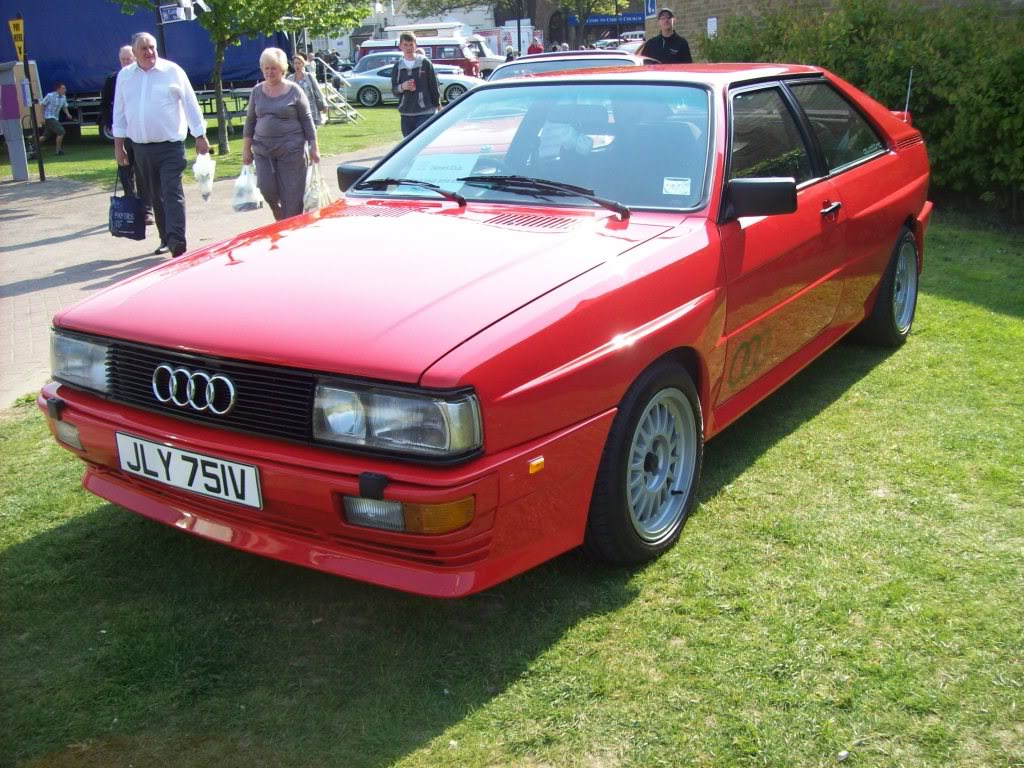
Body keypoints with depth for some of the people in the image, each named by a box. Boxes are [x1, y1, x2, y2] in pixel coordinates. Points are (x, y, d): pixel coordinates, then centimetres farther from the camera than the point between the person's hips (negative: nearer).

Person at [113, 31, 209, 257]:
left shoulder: (172, 71, -3)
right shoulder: (125, 76, 7)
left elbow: (191, 105, -1)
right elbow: (119, 112, 12)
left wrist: (200, 137, -2)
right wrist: (118, 145, 10)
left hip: (170, 145, -4)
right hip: (141, 147, 4)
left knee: (172, 194, -12)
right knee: (155, 196, 11)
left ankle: (177, 242, -16)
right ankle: (166, 239, 22)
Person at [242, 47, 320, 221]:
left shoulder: (294, 90, -1)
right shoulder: (257, 91, 9)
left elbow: (307, 120, 1)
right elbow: (250, 120, 13)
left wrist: (314, 147, -4)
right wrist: (246, 148, 10)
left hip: (291, 149, -3)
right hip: (263, 149, 3)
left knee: (291, 194, -3)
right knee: (267, 189, -5)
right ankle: (280, 216, 23)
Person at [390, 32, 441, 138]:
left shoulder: (425, 63, 0)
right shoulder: (397, 66, 8)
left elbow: (434, 86, 3)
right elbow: (394, 90, 9)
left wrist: (437, 105, 3)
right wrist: (401, 87, -12)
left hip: (425, 112, -4)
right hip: (406, 114, 4)